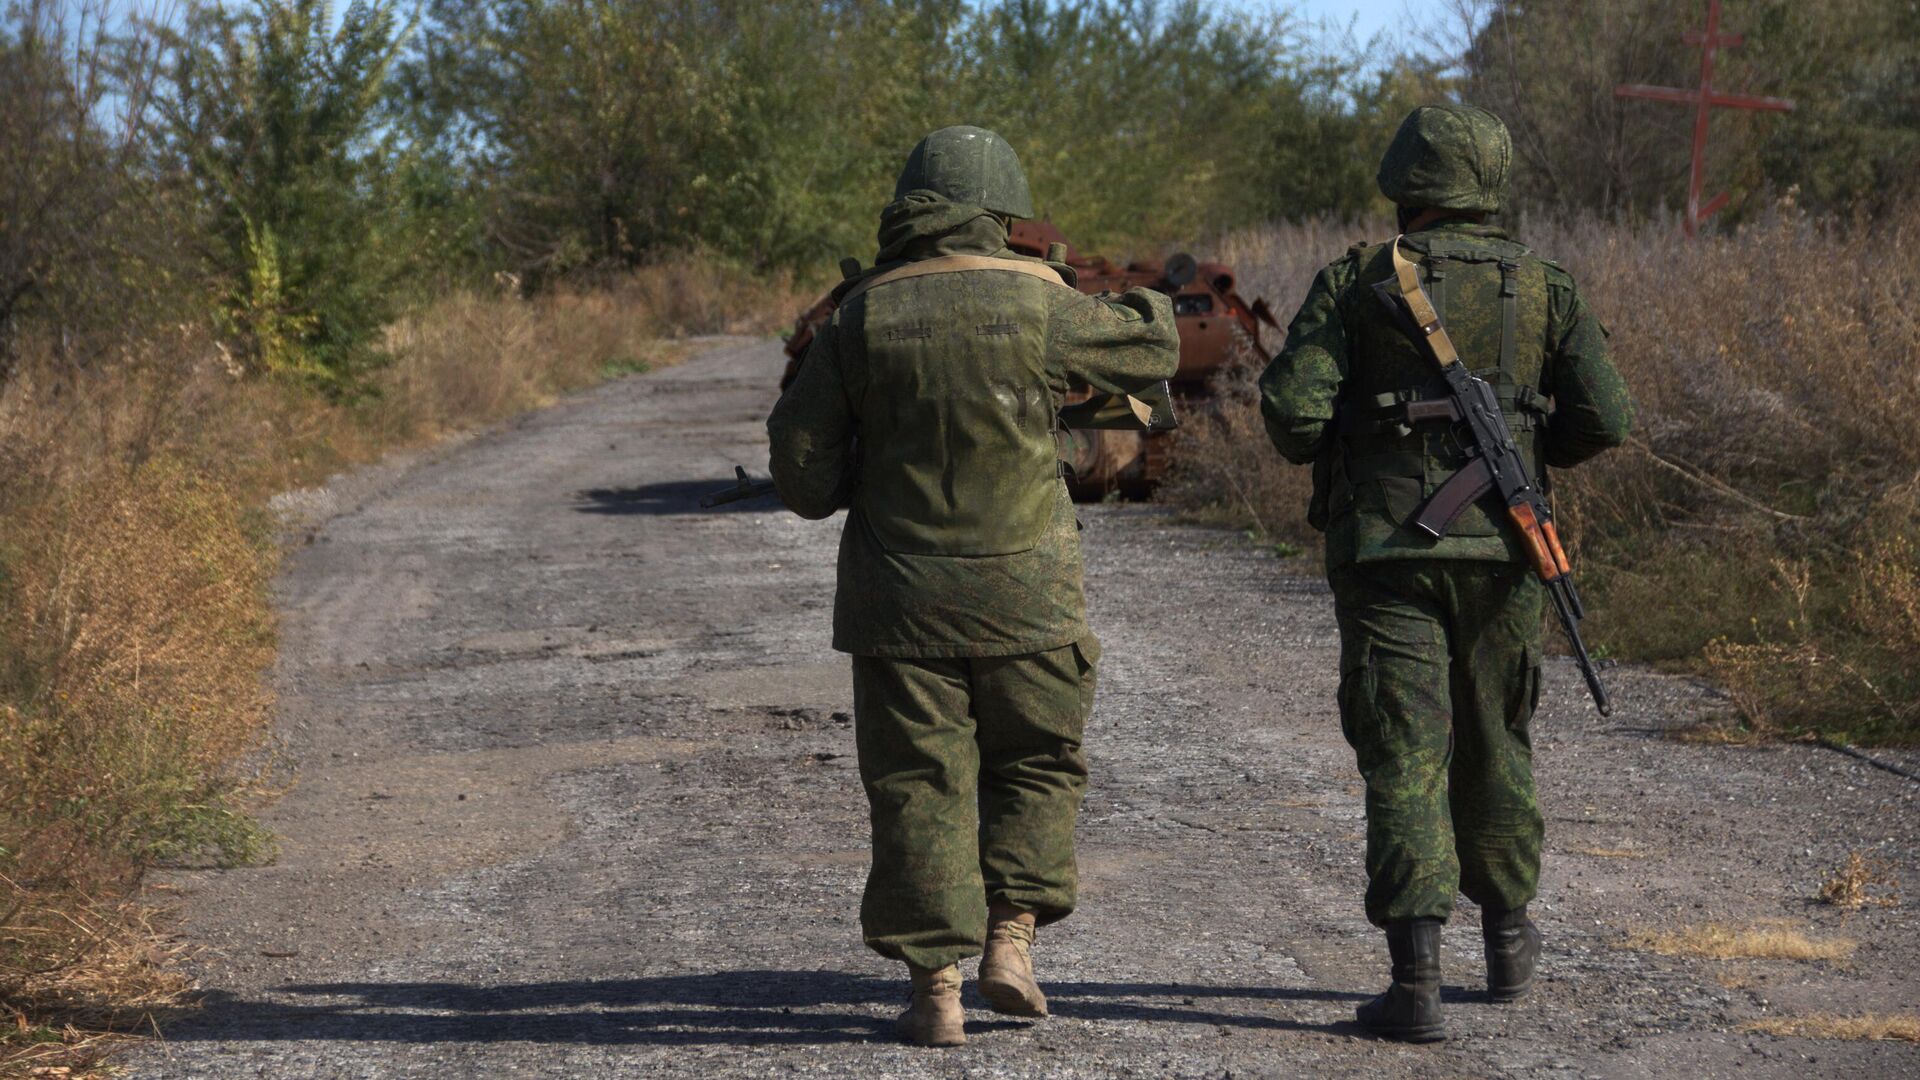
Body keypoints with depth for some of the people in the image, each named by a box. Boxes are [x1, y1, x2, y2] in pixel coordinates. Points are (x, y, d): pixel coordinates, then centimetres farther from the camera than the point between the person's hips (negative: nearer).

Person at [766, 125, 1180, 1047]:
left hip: (899, 598, 1)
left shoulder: (861, 316, -3)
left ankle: (935, 988, 6)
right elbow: (1153, 351, 9)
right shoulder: (1037, 304, -8)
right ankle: (1010, 937, 8)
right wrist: (1141, 302, 31)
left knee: (919, 786, 7)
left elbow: (804, 475, -1)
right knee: (1036, 765, 18)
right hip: (1023, 594, -1)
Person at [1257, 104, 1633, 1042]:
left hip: (1384, 547, -2)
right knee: (1492, 743, 19)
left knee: (1403, 758, -4)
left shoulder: (1355, 280, -1)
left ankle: (1415, 981, -12)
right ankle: (1506, 941, 33)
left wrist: (1319, 455, 11)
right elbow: (1606, 418, 1)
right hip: (1499, 547, 2)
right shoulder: (1543, 289, 5)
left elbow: (1289, 403, -11)